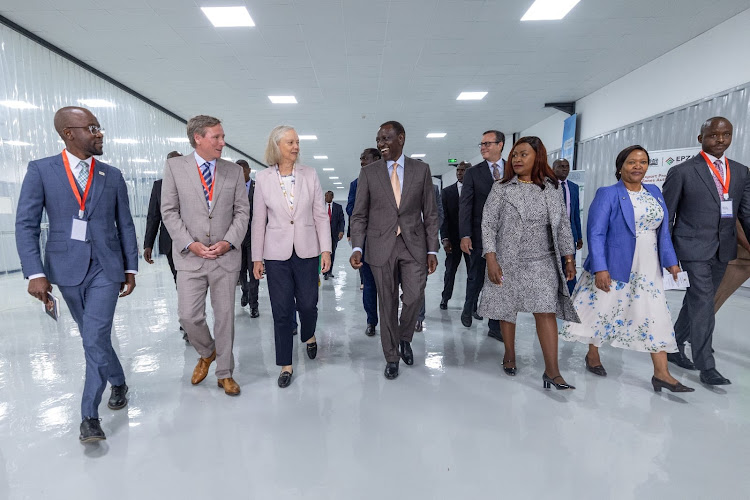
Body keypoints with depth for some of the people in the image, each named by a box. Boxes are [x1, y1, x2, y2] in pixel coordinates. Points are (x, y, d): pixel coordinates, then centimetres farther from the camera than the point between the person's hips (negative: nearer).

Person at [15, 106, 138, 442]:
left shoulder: (112, 176, 4)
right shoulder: (40, 170, -1)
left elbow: (125, 225, 7)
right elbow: (26, 225, -4)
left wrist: (131, 268, 4)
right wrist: (35, 273, -13)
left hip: (106, 269, 0)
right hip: (67, 269, 1)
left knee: (95, 339, -8)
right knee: (92, 337, 15)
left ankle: (89, 415, 5)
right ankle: (118, 381, 39)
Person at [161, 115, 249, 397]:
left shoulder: (234, 171, 5)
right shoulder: (175, 167, 2)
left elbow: (242, 211, 4)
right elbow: (169, 211, 0)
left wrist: (229, 241, -10)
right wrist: (190, 244, -10)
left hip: (226, 256, 1)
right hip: (190, 256, -1)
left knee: (225, 315, 6)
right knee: (188, 315, -2)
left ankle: (224, 373, 22)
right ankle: (207, 353, 30)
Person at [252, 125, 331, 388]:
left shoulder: (310, 175, 2)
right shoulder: (263, 178, 1)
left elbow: (320, 216, 2)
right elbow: (258, 221, 3)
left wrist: (326, 250, -5)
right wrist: (257, 257, 3)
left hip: (306, 250, 1)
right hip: (276, 253, 0)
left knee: (308, 303, 6)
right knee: (281, 310, 5)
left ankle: (309, 336, 41)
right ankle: (286, 365, 20)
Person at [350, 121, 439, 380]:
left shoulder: (421, 169, 4)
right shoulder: (368, 172, 4)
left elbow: (430, 213, 4)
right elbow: (359, 215, 3)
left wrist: (432, 250, -1)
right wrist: (357, 247, -10)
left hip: (414, 245, 0)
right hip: (381, 245, 0)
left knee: (414, 297, -7)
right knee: (388, 304, 6)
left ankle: (405, 338, 26)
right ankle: (391, 357, 23)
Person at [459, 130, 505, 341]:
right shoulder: (473, 173, 3)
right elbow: (465, 205, -3)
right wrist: (465, 235, -12)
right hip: (480, 235, -1)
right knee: (476, 277, 9)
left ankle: (495, 326, 14)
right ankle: (469, 308, 38)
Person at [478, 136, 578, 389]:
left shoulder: (551, 188, 5)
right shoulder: (501, 188, 0)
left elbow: (562, 225, 8)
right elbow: (488, 225, -4)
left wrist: (569, 258, 5)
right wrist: (491, 260, -11)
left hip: (541, 263, 1)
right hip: (507, 261, 0)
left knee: (546, 312, -7)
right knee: (506, 309, 8)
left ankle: (552, 371, -3)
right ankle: (510, 355, 29)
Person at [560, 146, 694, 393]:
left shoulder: (655, 192, 9)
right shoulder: (607, 194, -9)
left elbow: (663, 230, 13)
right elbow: (596, 234, -15)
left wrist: (670, 260, 7)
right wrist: (600, 268, -21)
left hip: (648, 269, 6)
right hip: (614, 265, -5)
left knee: (656, 315, 5)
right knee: (603, 309, 7)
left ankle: (661, 373, 12)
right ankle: (592, 355, 28)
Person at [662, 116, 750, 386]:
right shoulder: (682, 172, -6)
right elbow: (666, 216, -4)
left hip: (723, 250, 6)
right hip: (694, 248, -6)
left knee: (697, 302, 15)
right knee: (703, 304, -6)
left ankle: (674, 346, 31)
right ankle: (706, 366, 3)